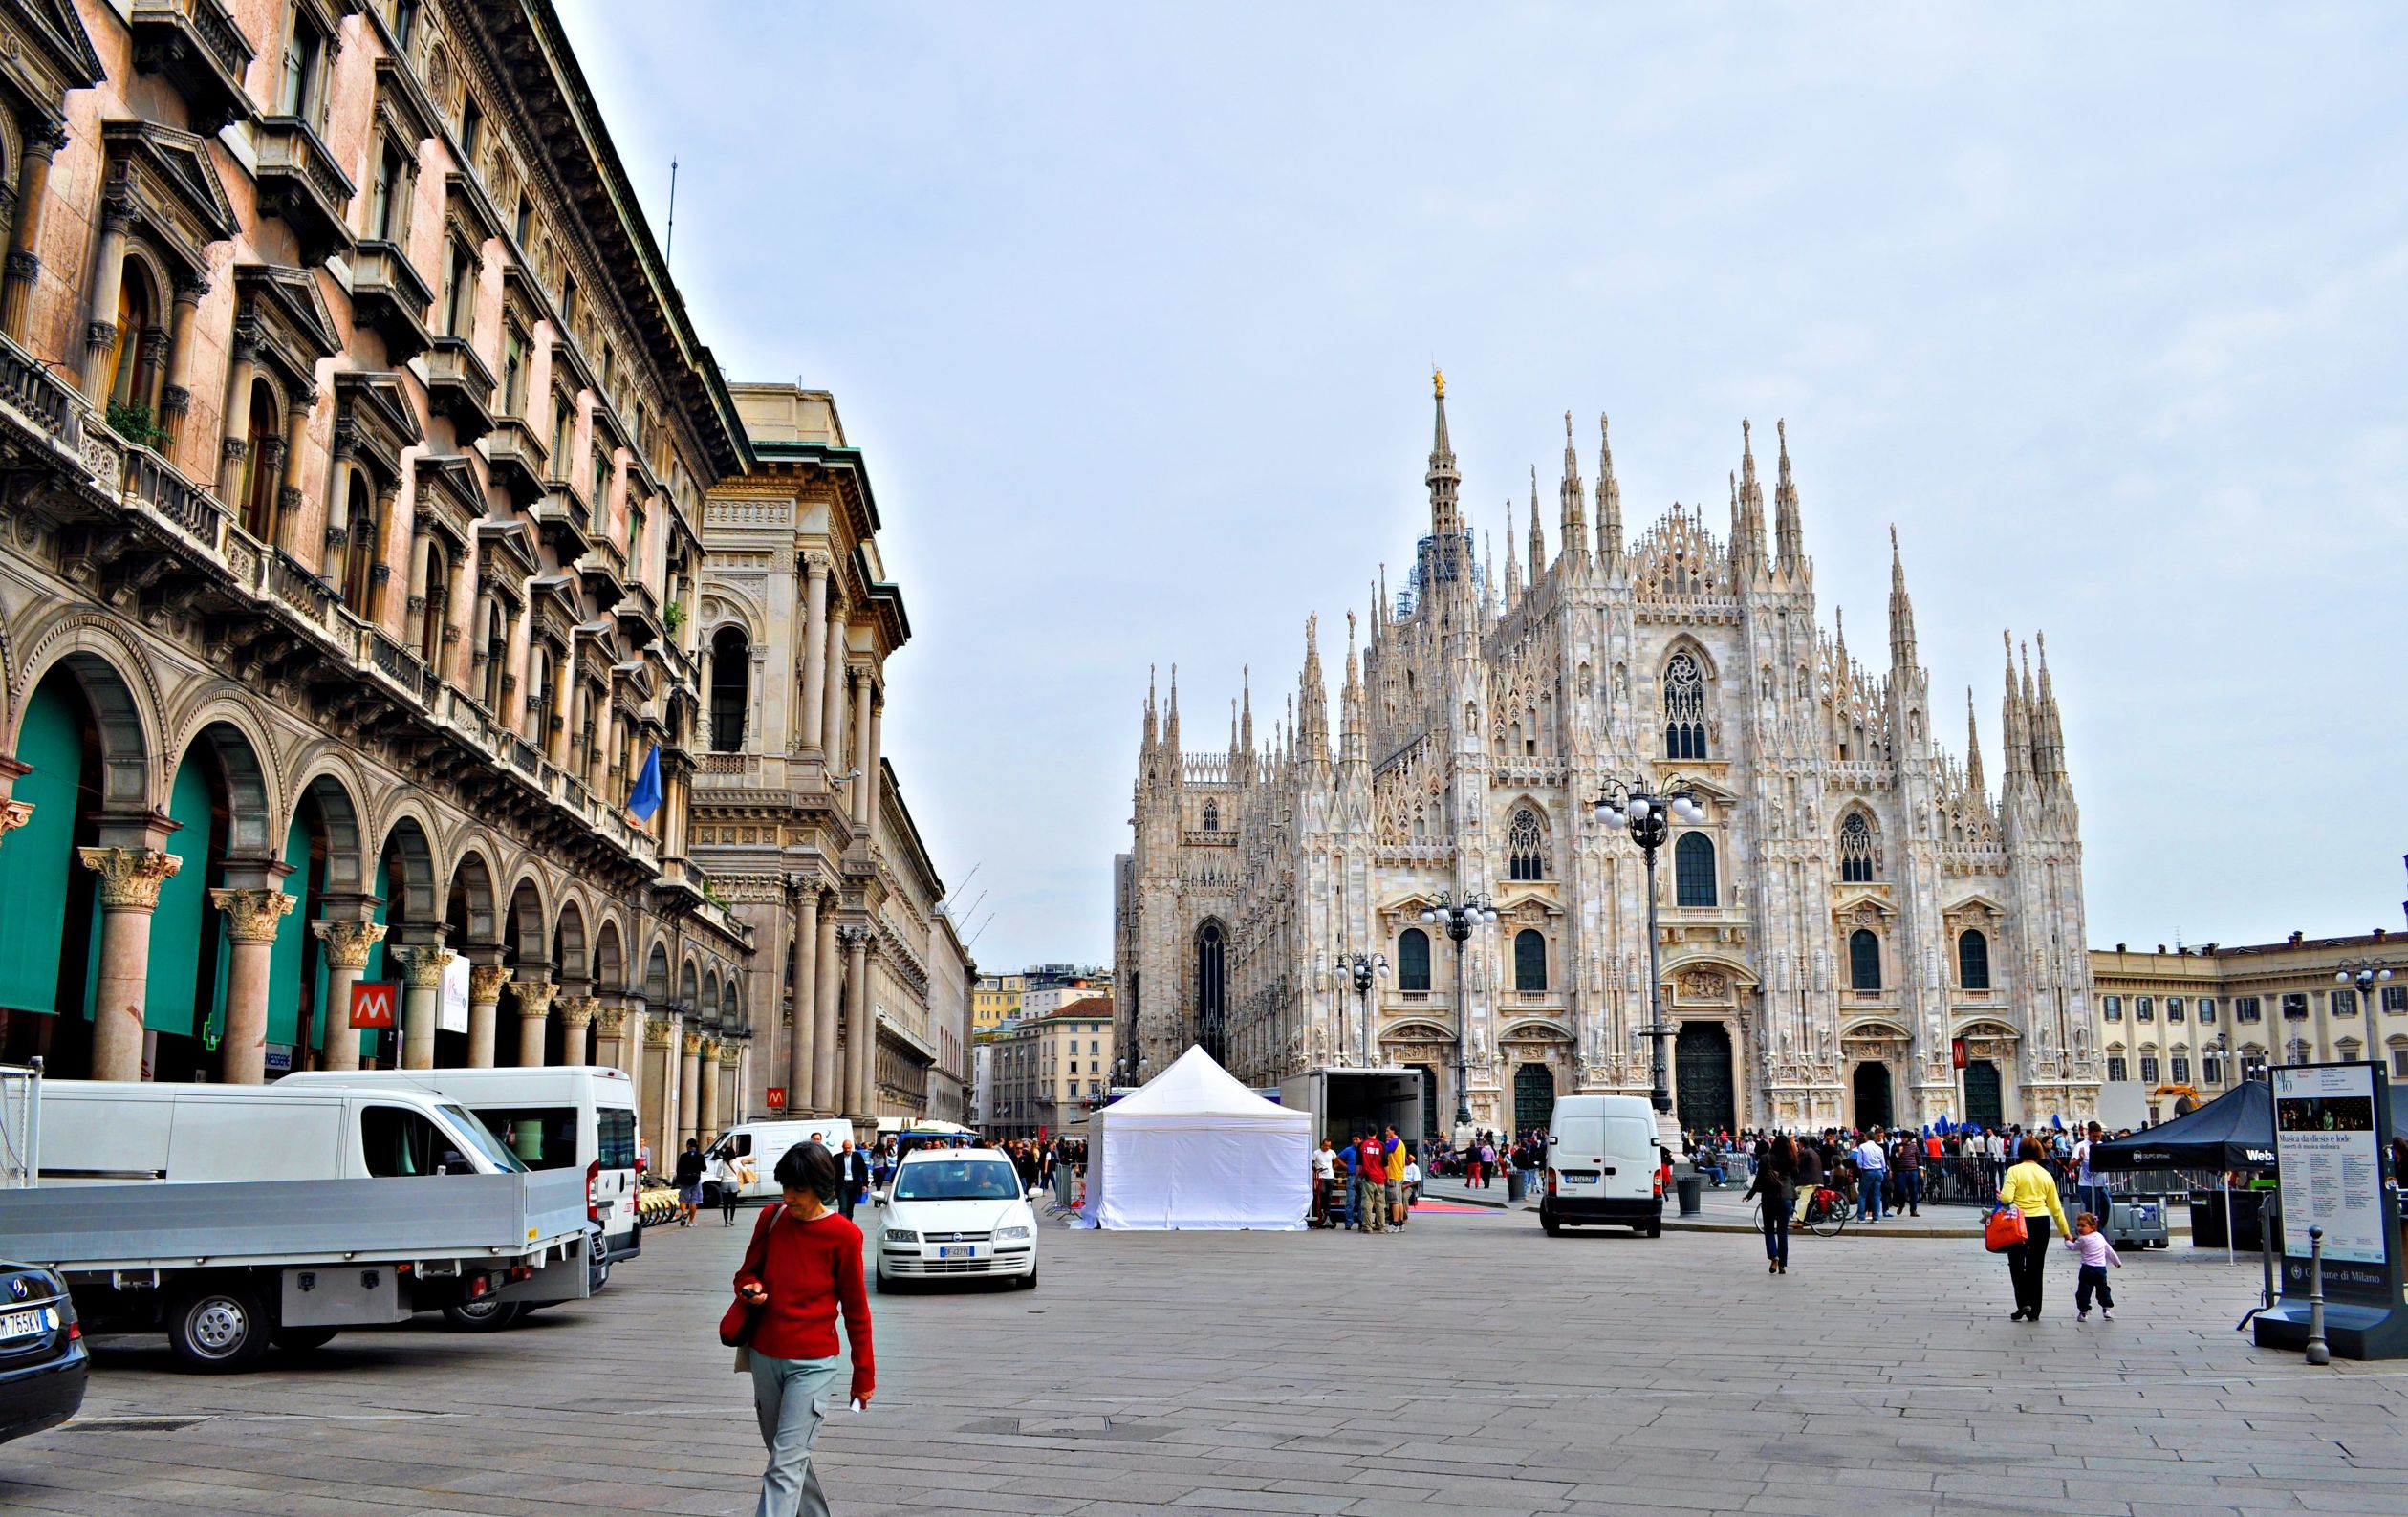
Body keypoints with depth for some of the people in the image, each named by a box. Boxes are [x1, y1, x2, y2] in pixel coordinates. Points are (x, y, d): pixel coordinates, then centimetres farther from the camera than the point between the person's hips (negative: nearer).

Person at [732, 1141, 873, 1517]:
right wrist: (749, 1289, -10)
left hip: (812, 1364, -5)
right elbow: (747, 1272, 15)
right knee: (787, 1455, 17)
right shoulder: (771, 1218, 1)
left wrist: (864, 1373, 1)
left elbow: (855, 1309, -3)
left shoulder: (843, 1235, -11)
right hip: (765, 1358, 5)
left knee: (786, 1465, -10)